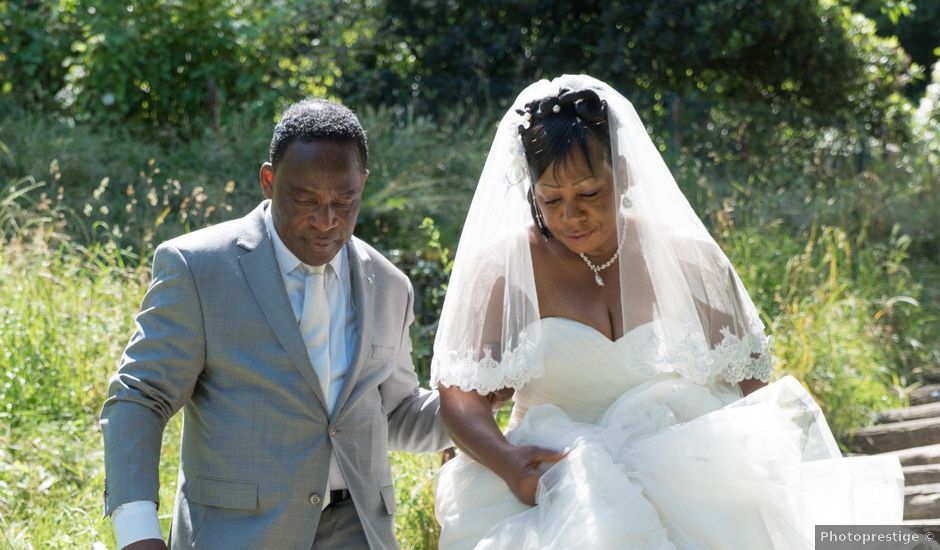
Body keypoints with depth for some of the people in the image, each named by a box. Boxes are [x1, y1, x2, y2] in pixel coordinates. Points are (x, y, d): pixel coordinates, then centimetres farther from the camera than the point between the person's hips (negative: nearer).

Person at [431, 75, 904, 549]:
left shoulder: (690, 261, 10)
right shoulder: (503, 269, 6)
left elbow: (750, 386, 12)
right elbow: (462, 392, 1)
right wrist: (506, 463, -19)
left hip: (684, 487, 2)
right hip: (553, 488, -1)